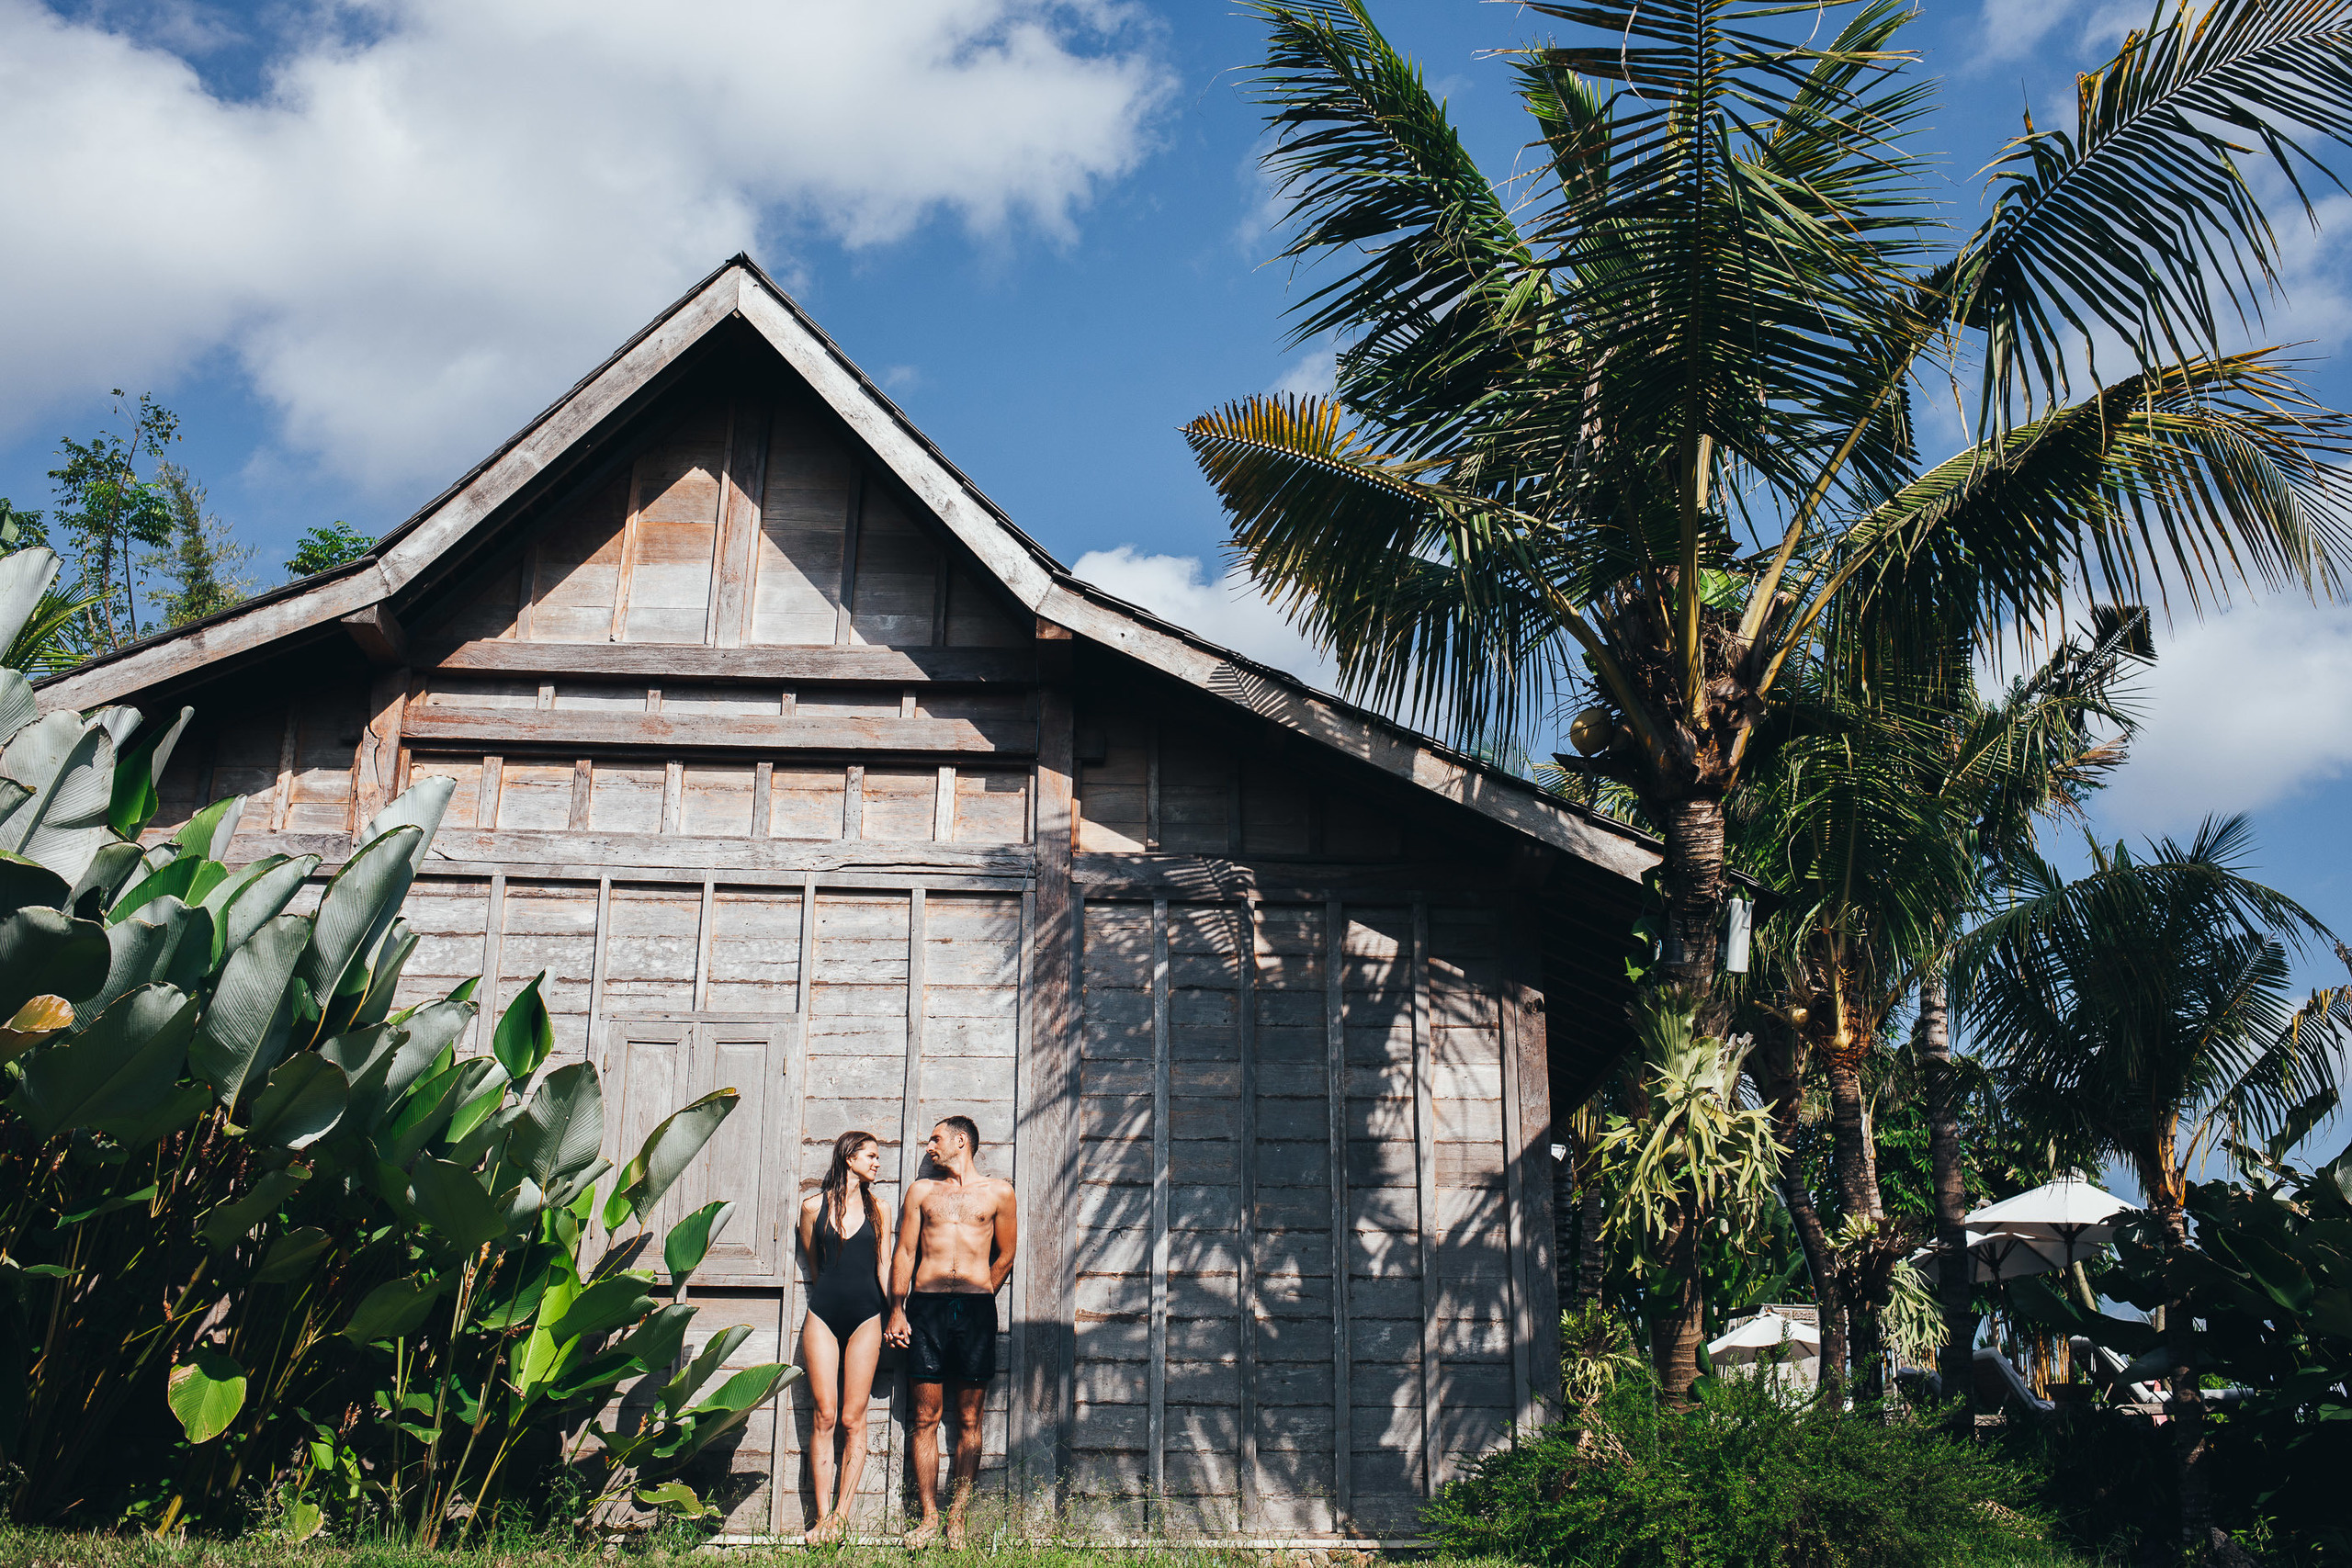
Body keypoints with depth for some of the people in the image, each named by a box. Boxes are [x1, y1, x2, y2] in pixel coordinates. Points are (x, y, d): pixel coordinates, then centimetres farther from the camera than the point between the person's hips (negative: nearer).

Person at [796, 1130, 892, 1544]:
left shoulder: (878, 1209, 10)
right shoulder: (814, 1206, 5)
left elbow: (883, 1265, 8)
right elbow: (813, 1266, 15)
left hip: (865, 1316, 1)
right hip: (824, 1313, -1)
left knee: (853, 1419, -1)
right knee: (825, 1416, -3)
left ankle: (841, 1514, 3)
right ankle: (822, 1517, 0)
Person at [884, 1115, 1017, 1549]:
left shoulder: (997, 1191, 11)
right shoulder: (921, 1191, 16)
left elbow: (1005, 1255, 13)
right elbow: (904, 1253, 11)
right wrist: (897, 1310, 2)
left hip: (976, 1308, -1)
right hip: (925, 1307, 1)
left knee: (969, 1419, -1)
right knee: (925, 1417, -2)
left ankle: (957, 1517, 4)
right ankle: (929, 1518, 2)